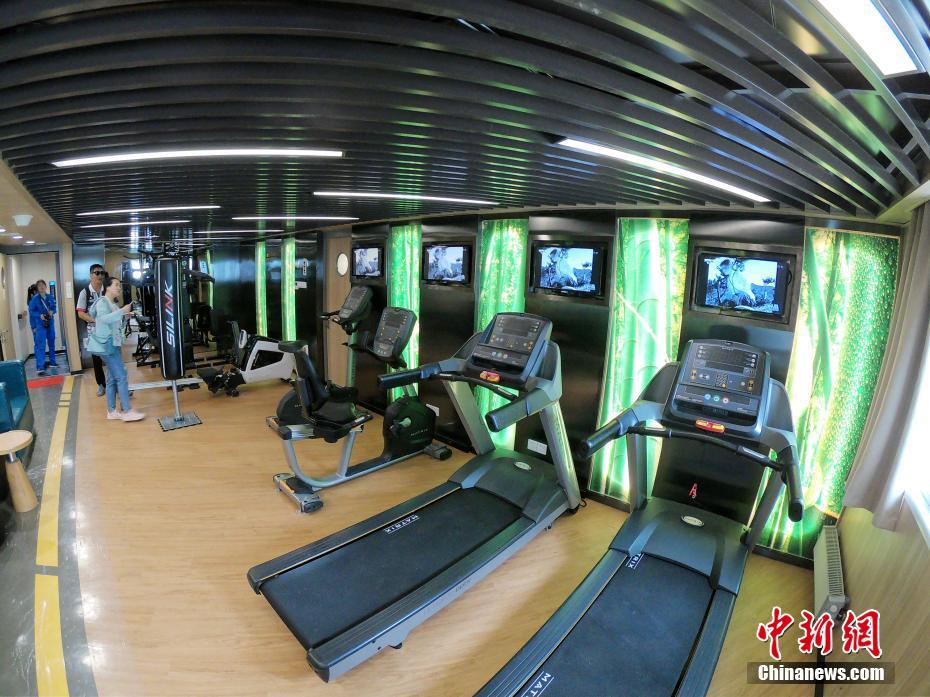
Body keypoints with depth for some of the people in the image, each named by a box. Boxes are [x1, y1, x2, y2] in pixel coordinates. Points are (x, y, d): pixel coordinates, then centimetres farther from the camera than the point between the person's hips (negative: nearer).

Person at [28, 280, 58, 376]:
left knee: (51, 343, 15)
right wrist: (40, 315, -24)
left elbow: (54, 308, 10)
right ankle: (40, 367, -12)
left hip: (50, 323, 5)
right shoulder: (34, 298, -9)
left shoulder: (50, 297, 4)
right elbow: (31, 311, -7)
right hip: (40, 324, -5)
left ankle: (52, 362, 29)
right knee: (41, 345, -11)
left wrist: (52, 312, -12)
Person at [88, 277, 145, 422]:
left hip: (113, 344, 9)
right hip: (106, 344, -9)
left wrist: (124, 317, 5)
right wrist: (122, 311, -37)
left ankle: (111, 411, 18)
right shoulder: (102, 302, -10)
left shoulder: (114, 303, 15)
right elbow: (104, 319, -29)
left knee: (112, 378, 11)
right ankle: (127, 411, -9)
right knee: (122, 376, -11)